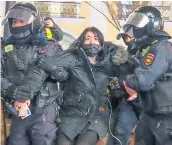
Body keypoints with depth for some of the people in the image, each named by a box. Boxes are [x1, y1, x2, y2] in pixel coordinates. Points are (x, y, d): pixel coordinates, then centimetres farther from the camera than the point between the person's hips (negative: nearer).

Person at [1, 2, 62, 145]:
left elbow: (39, 73, -14)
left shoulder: (47, 46, 1)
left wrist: (23, 96, -25)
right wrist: (15, 95, -17)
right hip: (17, 108, 4)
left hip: (43, 108, -4)